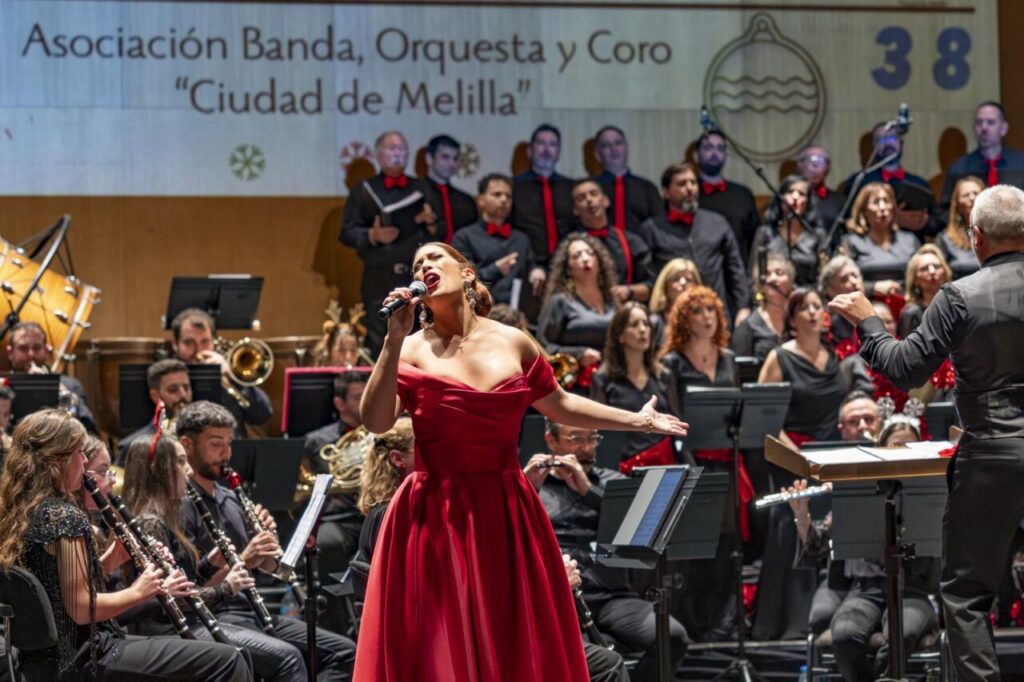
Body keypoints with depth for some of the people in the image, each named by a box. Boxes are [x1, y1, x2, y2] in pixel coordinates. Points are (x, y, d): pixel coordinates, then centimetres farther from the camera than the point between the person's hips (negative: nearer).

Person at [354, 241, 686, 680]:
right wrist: (394, 340, -18)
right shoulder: (411, 350, -2)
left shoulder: (513, 343, 6)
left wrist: (637, 420, 24)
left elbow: (559, 406, 21)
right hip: (435, 517, -3)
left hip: (507, 515, 3)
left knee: (516, 645, 6)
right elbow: (376, 422, -15)